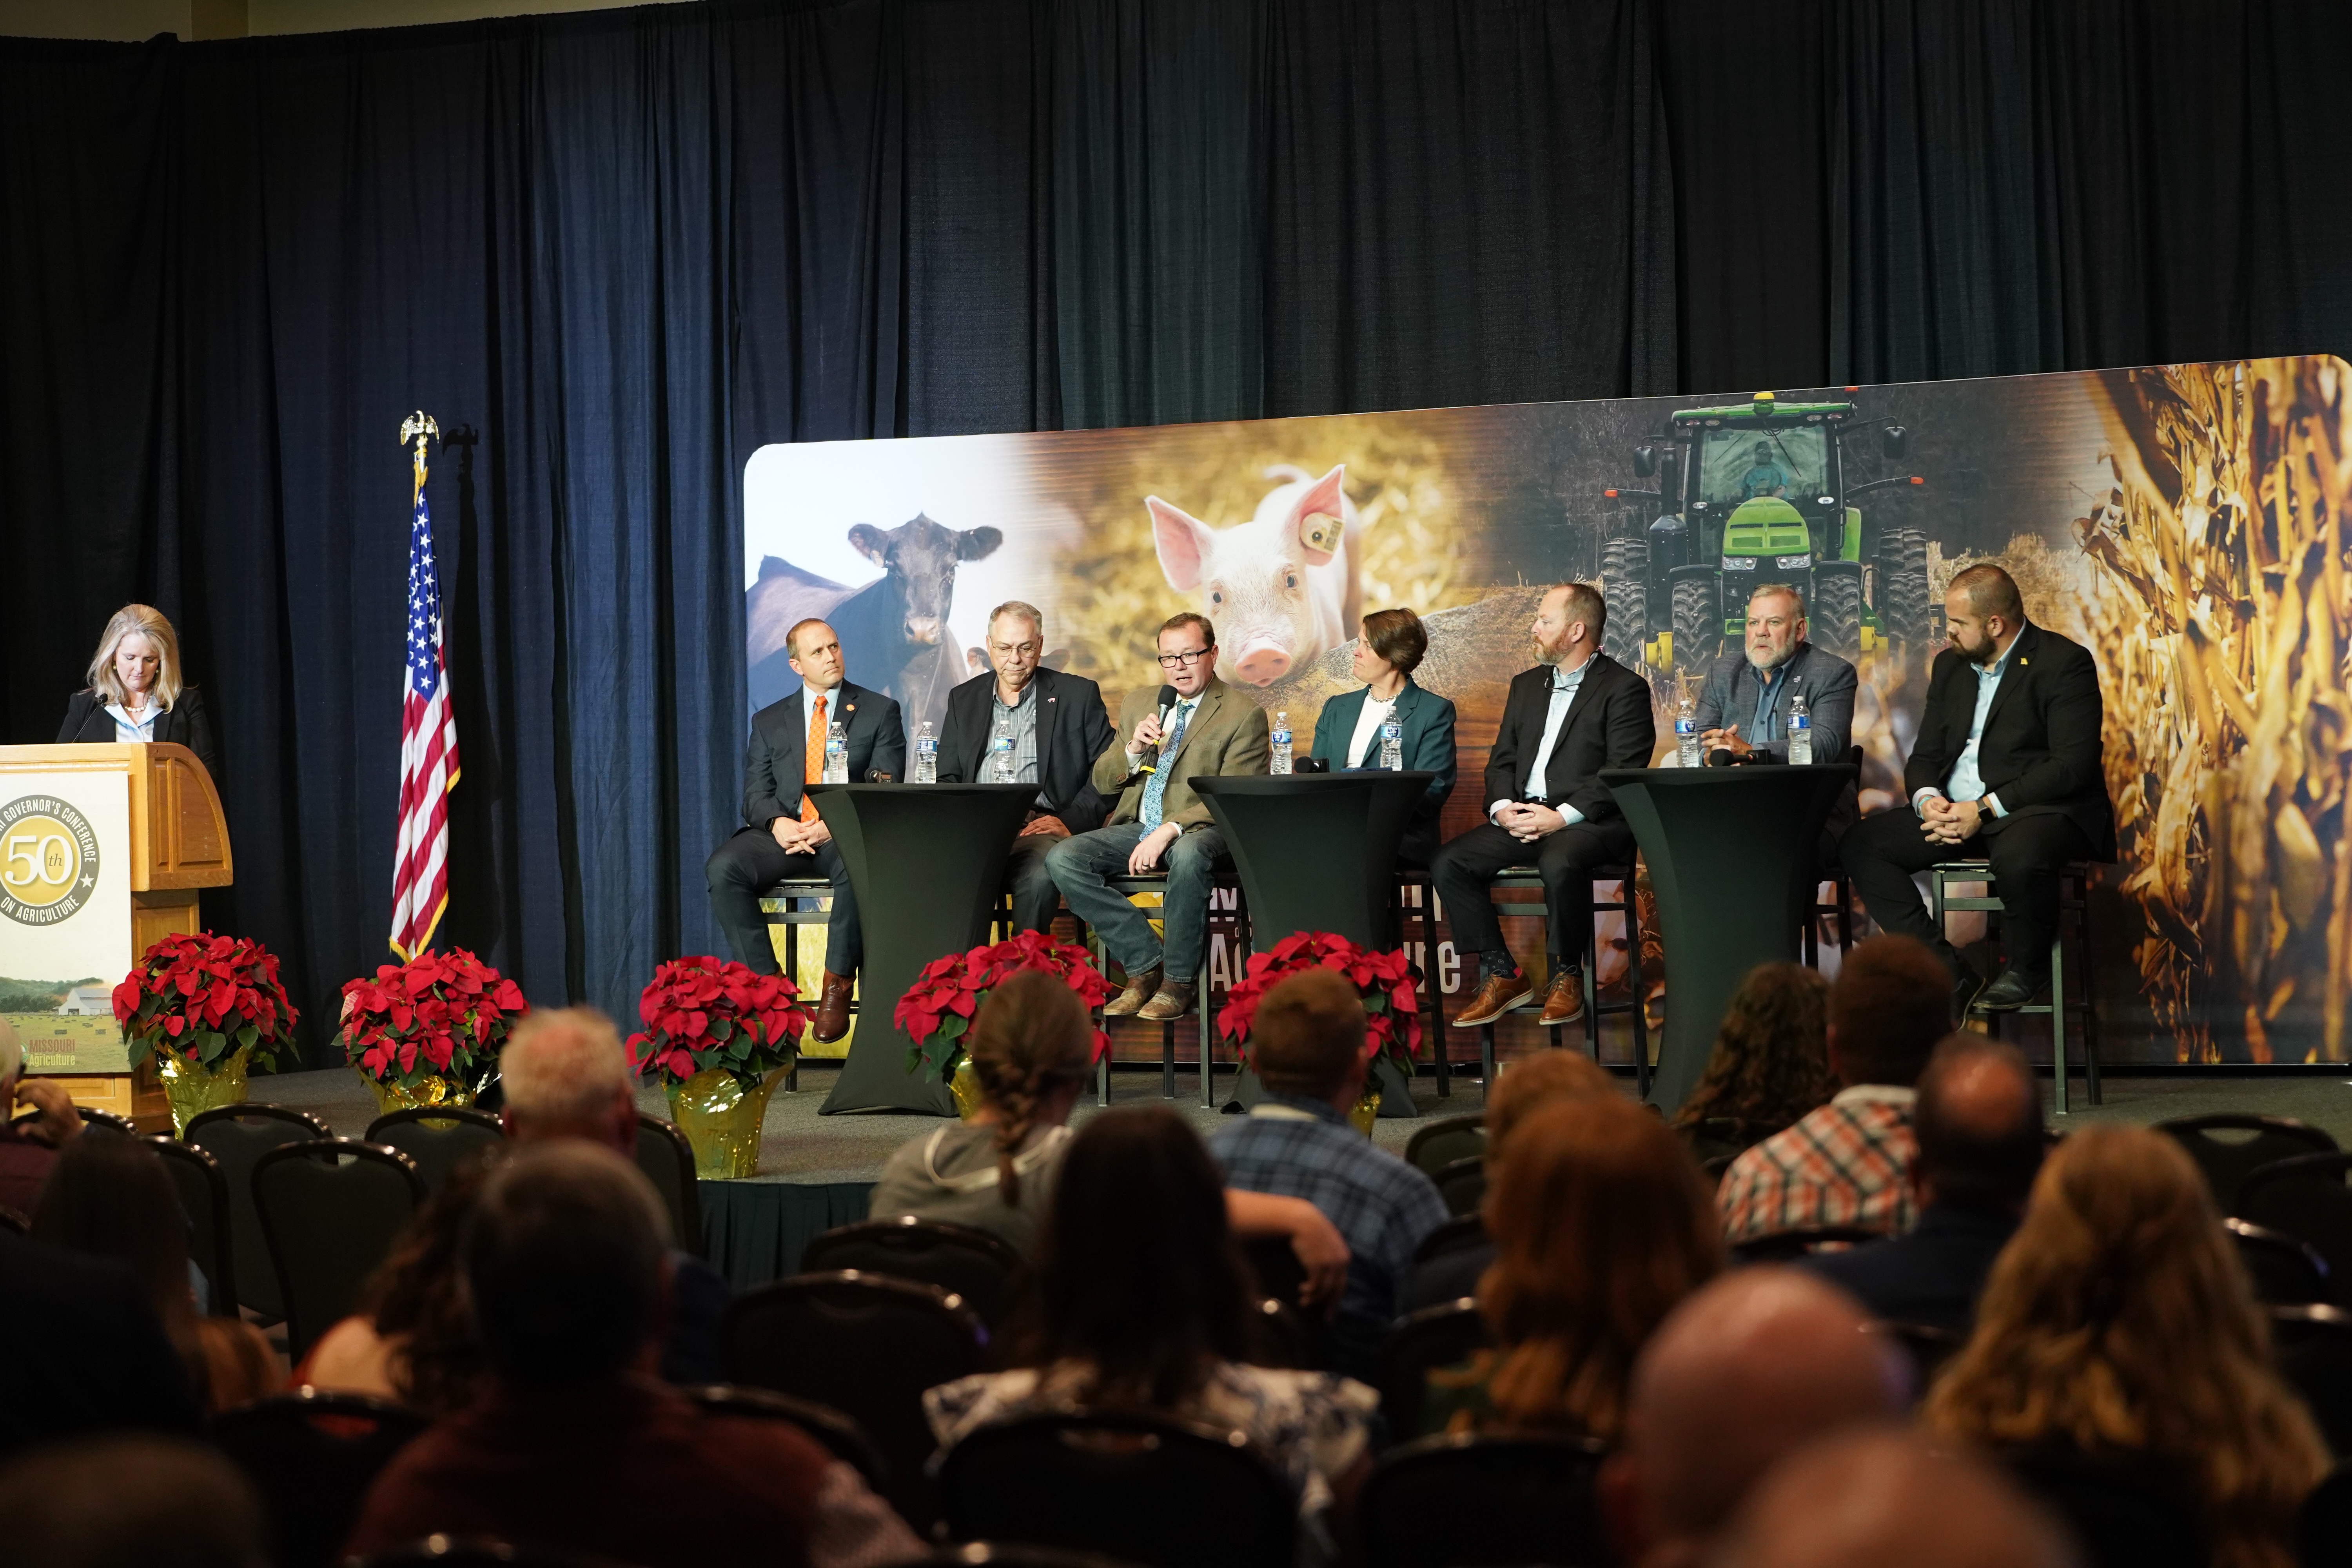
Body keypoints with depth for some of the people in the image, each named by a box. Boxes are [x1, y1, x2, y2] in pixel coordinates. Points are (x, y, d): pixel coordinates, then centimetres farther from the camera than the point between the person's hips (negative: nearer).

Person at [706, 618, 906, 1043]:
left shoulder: (879, 712, 10)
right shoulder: (769, 721, 18)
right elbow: (755, 793, 10)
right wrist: (777, 823, -14)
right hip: (783, 833, 3)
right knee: (723, 868, -28)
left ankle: (837, 987, -26)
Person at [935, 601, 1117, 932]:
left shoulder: (1079, 695, 11)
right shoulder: (964, 699, 21)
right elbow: (947, 779, 20)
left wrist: (1069, 821, -10)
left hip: (1040, 828, -2)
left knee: (1039, 874, -38)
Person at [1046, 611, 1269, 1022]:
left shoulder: (1244, 715, -2)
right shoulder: (1139, 703, 17)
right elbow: (1103, 783, 17)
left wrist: (1170, 830, -24)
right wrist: (1133, 749, -5)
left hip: (1196, 831, -6)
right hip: (1137, 827, 6)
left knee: (1188, 855, -41)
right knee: (1062, 858, -20)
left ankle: (1178, 981, -22)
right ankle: (1145, 966, -12)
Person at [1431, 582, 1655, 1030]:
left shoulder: (1624, 689, -1)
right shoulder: (1526, 686, 22)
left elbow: (1624, 773, -11)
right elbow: (1502, 760, 18)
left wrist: (1562, 817, -20)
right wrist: (1503, 807, -4)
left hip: (1589, 821, -7)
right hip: (1523, 818, 7)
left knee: (1559, 864, -39)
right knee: (1448, 863, -15)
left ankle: (1565, 978, -16)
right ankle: (1502, 976, -7)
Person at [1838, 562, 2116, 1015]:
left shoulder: (2065, 664, -7)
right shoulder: (1950, 665, 15)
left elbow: (2073, 765, -17)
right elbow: (1925, 756, 14)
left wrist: (1986, 809, -22)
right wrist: (1927, 800, -11)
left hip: (2042, 809, -7)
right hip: (1956, 810, 7)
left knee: (2018, 854, -41)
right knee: (1861, 844, -13)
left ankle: (2026, 971, -10)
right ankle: (1949, 975, -14)